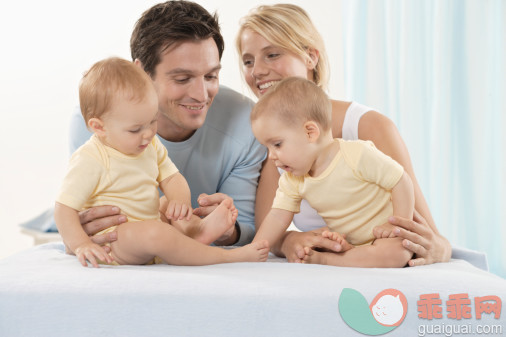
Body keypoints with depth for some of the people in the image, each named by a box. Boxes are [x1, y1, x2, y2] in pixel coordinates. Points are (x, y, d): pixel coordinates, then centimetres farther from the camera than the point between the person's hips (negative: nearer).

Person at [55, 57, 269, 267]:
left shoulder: (151, 145, 8)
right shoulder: (90, 161, -16)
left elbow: (171, 178, 11)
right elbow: (64, 209, -15)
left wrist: (180, 200, -12)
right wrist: (82, 246, -28)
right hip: (110, 243, -9)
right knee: (155, 232, -33)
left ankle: (202, 228, -26)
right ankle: (228, 257, -27)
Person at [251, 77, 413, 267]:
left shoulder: (358, 155, -25)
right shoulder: (292, 180, -4)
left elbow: (401, 182, -20)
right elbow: (278, 217, -6)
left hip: (383, 236, -5)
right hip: (348, 241, 6)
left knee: (394, 253, -38)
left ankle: (322, 259, -26)